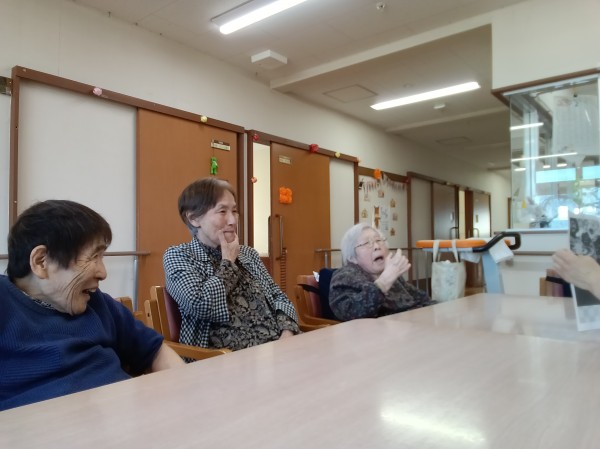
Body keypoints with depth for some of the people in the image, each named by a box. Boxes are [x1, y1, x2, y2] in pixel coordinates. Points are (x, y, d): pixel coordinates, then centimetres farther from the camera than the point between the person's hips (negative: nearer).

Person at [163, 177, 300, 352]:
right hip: (228, 356, -5)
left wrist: (288, 332, -6)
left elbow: (278, 297, 12)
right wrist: (228, 262, -3)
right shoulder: (177, 256, -1)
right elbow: (202, 305, -16)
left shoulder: (248, 253, 15)